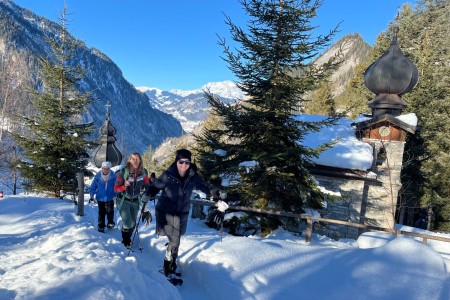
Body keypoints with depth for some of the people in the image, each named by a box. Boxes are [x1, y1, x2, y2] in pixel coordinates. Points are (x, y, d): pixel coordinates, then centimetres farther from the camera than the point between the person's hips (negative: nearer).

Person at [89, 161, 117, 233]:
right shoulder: (97, 176, -9)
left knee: (110, 211, -5)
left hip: (110, 198, -1)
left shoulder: (113, 176, -10)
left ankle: (110, 222, 19)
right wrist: (92, 195, -6)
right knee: (101, 213, 9)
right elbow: (93, 186, -1)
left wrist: (115, 195, -9)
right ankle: (101, 226, 21)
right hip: (100, 198, 1)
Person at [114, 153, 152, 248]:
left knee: (133, 223, 11)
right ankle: (125, 240, 18)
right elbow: (116, 188, -12)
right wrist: (124, 186, -31)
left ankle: (127, 239, 37)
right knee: (128, 223, -9)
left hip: (135, 201, 3)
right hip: (124, 200, -3)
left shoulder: (143, 172, -9)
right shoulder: (123, 172, -18)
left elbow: (147, 186, 3)